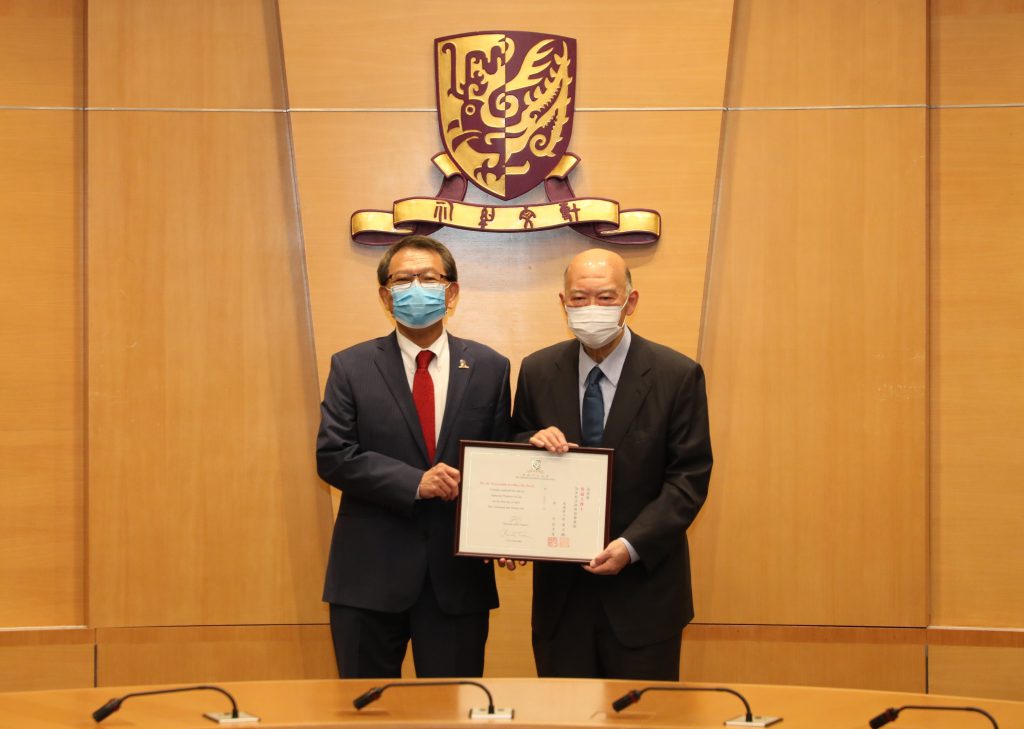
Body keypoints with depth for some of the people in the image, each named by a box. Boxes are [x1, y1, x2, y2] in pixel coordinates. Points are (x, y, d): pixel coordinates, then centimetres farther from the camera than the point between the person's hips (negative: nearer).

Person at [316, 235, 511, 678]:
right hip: (370, 574, -1)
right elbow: (332, 457, -5)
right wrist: (414, 483, -17)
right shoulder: (351, 368, 3)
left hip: (457, 574, 1)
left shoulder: (488, 368, 6)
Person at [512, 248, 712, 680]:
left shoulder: (677, 376, -6)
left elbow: (690, 478, -7)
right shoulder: (538, 372, 4)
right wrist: (532, 445, -13)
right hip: (560, 589, 3)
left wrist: (632, 545, -18)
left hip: (643, 584, -2)